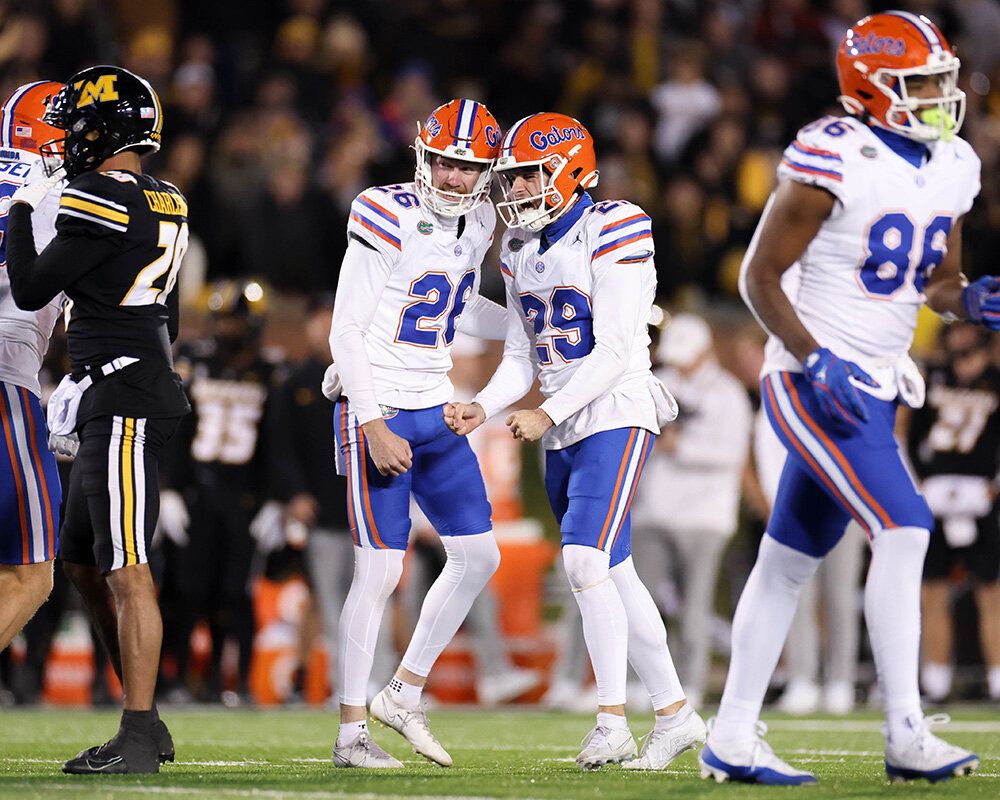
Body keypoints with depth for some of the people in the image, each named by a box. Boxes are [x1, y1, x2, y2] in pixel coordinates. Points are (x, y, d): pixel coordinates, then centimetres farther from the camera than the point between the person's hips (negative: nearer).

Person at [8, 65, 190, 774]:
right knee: (85, 564, 15)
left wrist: (22, 212, 5)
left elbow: (30, 291, -9)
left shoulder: (103, 203, -14)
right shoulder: (166, 206, 15)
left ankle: (138, 741, -9)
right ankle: (147, 722, 16)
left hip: (123, 404, -10)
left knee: (126, 570, -9)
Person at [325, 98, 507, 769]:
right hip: (376, 411, -8)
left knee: (479, 556, 7)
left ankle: (405, 693, 19)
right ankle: (352, 732, 1)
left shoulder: (477, 224, 6)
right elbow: (346, 332, -14)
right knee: (380, 570, -8)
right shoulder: (388, 221, -16)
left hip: (436, 412, 8)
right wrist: (374, 428, -18)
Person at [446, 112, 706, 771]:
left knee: (585, 562, -20)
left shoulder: (612, 234, -13)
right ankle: (676, 714, 17)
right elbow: (522, 357, 14)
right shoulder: (521, 251, 11)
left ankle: (613, 722, -18)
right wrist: (483, 408, -3)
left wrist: (547, 414, -20)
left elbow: (615, 351, -18)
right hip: (564, 435, 8)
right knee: (614, 577, 9)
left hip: (617, 416, -8)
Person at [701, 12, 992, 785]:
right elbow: (759, 276, -12)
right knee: (903, 527, -18)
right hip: (814, 378, -8)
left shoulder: (951, 167, 7)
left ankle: (732, 739, 17)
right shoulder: (834, 159, -16)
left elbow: (940, 281, 18)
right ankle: (906, 734, -17)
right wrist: (816, 363, -21)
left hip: (874, 384, 8)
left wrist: (970, 300, -5)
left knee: (791, 557, 11)